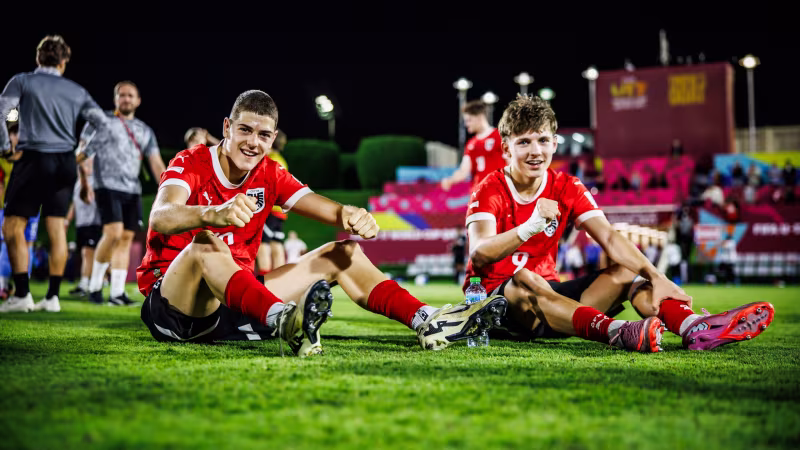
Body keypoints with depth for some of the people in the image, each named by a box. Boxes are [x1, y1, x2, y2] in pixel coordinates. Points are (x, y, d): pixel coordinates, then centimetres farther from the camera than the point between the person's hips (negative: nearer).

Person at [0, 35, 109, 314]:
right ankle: (52, 297, 8)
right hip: (65, 162, 4)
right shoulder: (76, 91, 11)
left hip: (34, 158, -4)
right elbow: (101, 123, 12)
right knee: (57, 228, 7)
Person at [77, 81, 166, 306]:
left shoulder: (145, 131, 17)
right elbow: (82, 154, 1)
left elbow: (156, 163, 12)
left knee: (126, 238, 0)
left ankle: (117, 292, 2)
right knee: (113, 233, -19)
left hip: (132, 190, 5)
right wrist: (84, 184, -8)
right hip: (107, 186, -5)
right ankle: (95, 285, -5)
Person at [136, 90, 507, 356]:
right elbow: (161, 218, -32)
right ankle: (286, 323, -65)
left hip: (240, 300, 6)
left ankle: (428, 321, -18)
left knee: (341, 253, 0)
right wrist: (214, 214, -54)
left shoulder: (269, 175, 7)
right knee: (205, 244, -39)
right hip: (170, 304, -6)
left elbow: (330, 210, -4)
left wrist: (355, 217, -30)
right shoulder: (191, 163, -10)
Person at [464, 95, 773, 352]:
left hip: (548, 296, 5)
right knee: (524, 280, -38)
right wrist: (531, 225, -42)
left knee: (625, 272, -12)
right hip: (494, 296, -5)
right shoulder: (491, 190, -10)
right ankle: (617, 333, -61)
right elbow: (479, 255, -26)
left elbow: (610, 238, -8)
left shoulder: (567, 188, 3)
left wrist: (656, 277, -25)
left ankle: (694, 328, -39)